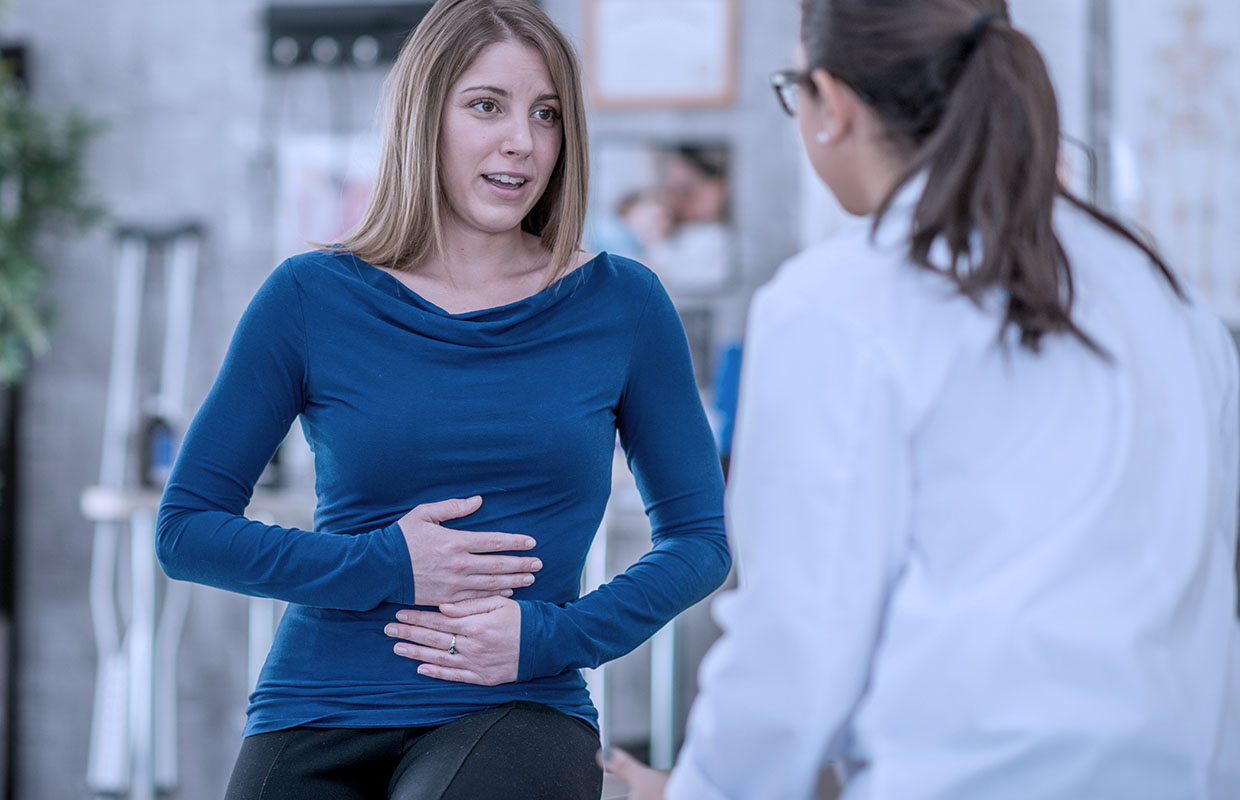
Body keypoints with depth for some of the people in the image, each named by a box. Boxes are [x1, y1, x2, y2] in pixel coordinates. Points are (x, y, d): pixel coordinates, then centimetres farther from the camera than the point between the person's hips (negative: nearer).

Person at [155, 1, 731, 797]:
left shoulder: (621, 305, 4)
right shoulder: (312, 298, 2)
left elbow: (699, 537, 9)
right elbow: (186, 529, 4)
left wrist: (548, 636, -7)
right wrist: (385, 566, -9)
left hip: (518, 713, -1)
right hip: (319, 722, 1)